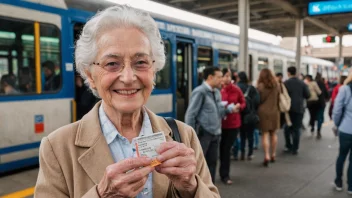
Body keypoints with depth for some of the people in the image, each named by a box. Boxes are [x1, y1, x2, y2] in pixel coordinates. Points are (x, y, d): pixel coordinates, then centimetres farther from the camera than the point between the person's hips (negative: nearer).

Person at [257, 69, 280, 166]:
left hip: (263, 112, -3)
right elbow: (279, 99, 7)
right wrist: (278, 110, 16)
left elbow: (258, 100, -4)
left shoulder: (260, 86, -8)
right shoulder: (276, 85, 3)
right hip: (274, 111, 3)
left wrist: (257, 111, 9)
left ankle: (267, 156, -8)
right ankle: (273, 155, 22)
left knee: (265, 134, 0)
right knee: (273, 133, 14)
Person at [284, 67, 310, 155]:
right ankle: (295, 149, 6)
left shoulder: (286, 83, -9)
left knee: (287, 128, 15)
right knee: (297, 129, 6)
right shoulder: (302, 83, -1)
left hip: (289, 109, -1)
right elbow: (307, 95, 0)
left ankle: (288, 147, 17)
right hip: (299, 109, 1)